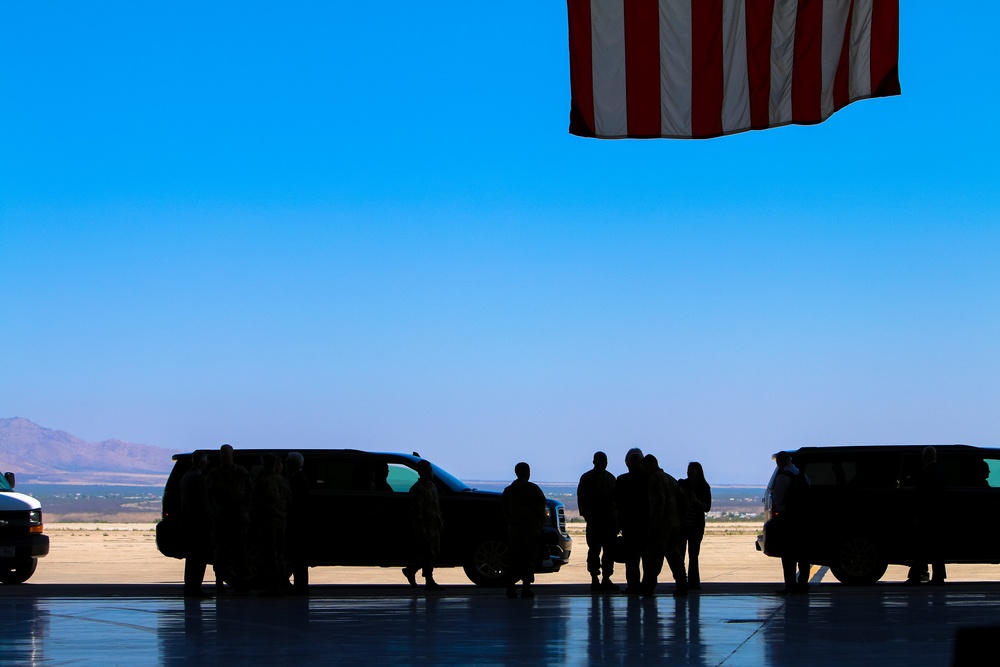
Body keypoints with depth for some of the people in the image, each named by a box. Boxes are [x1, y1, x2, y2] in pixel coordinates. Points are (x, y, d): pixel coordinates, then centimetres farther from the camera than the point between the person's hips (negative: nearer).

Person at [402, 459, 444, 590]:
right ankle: (429, 582, 2)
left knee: (435, 554, 12)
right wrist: (421, 531, -22)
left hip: (434, 527, 9)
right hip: (424, 527, -9)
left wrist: (441, 522, 19)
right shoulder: (417, 489, -14)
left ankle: (410, 570, 24)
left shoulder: (432, 486, 16)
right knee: (428, 555, -5)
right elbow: (416, 512, -18)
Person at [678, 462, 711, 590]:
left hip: (696, 526, 0)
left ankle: (693, 582, 6)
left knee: (693, 555, 4)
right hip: (681, 525, 0)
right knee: (680, 553, -5)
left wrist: (696, 501, -18)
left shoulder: (704, 488, 1)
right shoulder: (681, 484, 2)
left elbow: (707, 507, -2)